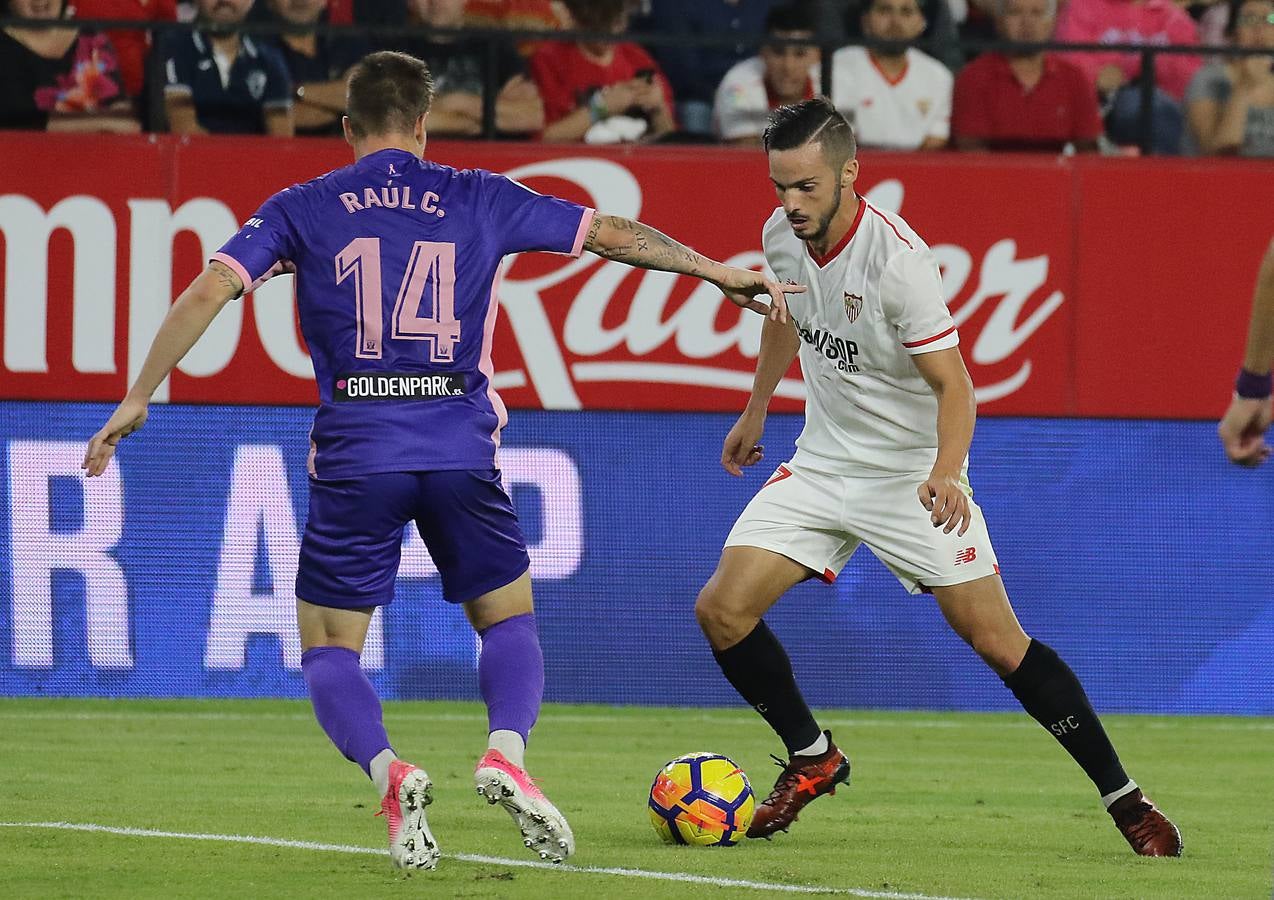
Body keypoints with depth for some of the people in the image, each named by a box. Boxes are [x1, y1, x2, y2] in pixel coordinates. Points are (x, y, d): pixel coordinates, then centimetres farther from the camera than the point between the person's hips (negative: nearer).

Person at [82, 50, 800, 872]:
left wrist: (138, 397, 1)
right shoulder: (477, 199, 10)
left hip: (356, 456, -1)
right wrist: (725, 276, 25)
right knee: (509, 620, 17)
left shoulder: (303, 209, 7)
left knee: (330, 650, 10)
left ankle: (389, 773, -20)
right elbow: (613, 234, 15)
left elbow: (211, 289, -3)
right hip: (461, 451, 1)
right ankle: (507, 752, -14)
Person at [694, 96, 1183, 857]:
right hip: (823, 464, 6)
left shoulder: (898, 258, -25)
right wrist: (756, 410, 28)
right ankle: (812, 759, 14)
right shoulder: (782, 237, -5)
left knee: (998, 644, -8)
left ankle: (1125, 800, 3)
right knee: (721, 610, -8)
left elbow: (952, 384, -25)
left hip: (913, 475, -6)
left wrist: (945, 473, -41)